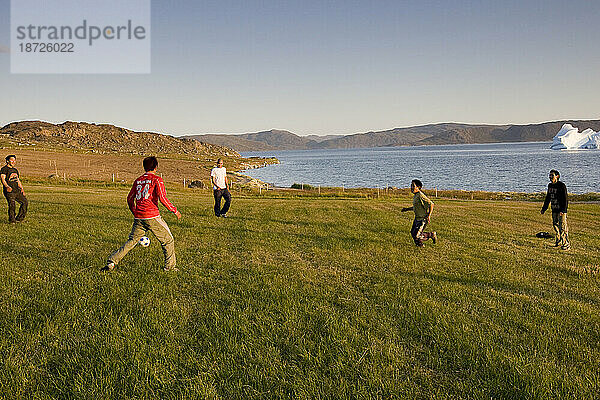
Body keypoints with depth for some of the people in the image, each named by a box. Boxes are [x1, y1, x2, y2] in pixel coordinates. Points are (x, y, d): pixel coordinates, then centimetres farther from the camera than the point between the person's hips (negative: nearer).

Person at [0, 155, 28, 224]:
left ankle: (19, 218, 12)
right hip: (9, 191, -8)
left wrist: (22, 189, 19)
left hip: (17, 191, 8)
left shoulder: (15, 170, 22)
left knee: (25, 202, 2)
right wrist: (7, 186, -32)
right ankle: (11, 220, 5)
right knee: (12, 206, -11)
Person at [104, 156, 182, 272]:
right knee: (168, 240, 8)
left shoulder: (138, 180, 14)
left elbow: (130, 198, 18)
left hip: (138, 217, 6)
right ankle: (170, 267, 11)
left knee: (131, 241, 14)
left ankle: (112, 262, 6)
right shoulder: (157, 179, -4)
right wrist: (174, 210, -4)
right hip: (152, 216, -6)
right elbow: (162, 198, -13)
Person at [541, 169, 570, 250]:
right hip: (554, 210, 8)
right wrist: (544, 208, 20)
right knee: (555, 225, 14)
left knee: (563, 227, -8)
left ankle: (566, 244, -2)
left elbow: (565, 199, -15)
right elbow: (548, 198, 20)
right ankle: (559, 241, 28)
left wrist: (563, 210, -23)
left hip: (561, 210, -7)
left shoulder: (562, 186, -13)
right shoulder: (550, 185, 10)